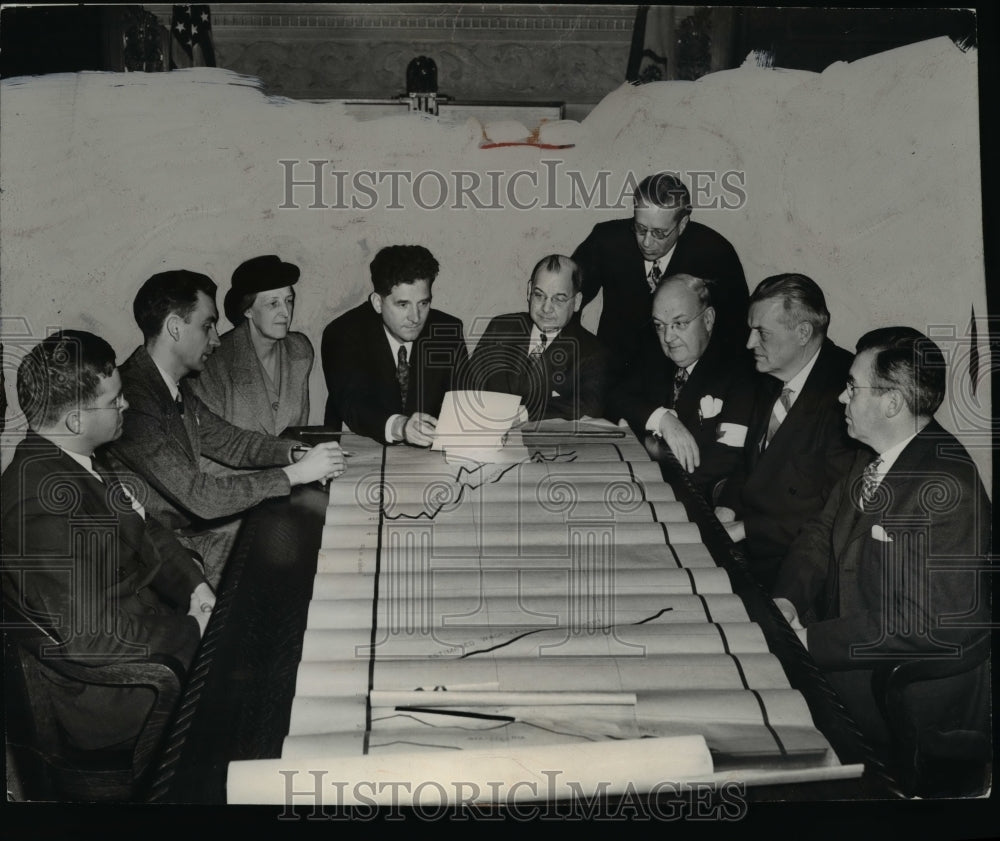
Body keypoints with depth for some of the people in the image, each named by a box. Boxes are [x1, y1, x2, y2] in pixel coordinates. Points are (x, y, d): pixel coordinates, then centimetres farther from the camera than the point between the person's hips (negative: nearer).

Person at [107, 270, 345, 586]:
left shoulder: (174, 386, 5)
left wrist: (296, 453, -3)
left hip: (192, 521, 9)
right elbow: (200, 496, -27)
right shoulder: (133, 401, -26)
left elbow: (226, 439, 15)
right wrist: (296, 474, -22)